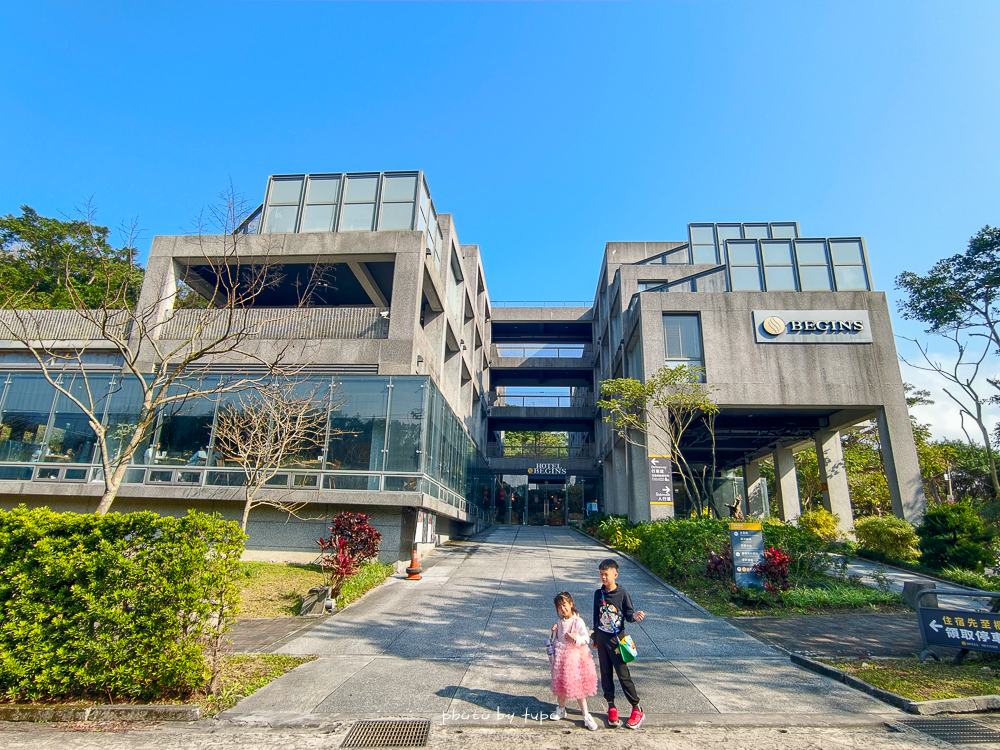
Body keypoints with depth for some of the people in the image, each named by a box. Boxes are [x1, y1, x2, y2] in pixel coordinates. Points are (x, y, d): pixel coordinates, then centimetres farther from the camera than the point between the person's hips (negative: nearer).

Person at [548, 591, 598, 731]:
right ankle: (561, 709, 32)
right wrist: (554, 632, 0)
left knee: (577, 686, -3)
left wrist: (576, 638, -26)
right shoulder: (560, 622, 5)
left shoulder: (578, 621, -13)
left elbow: (587, 639, -12)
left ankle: (586, 715, 10)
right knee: (561, 683, 13)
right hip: (561, 656, 5)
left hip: (575, 655, -5)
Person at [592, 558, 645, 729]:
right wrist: (595, 637, 18)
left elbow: (629, 614, -7)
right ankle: (611, 708, 24)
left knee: (623, 674, -2)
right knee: (605, 674, 10)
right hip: (601, 638, 4)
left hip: (616, 639, -4)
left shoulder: (622, 593, -10)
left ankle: (637, 709, 13)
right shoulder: (598, 594, 2)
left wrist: (635, 616, -30)